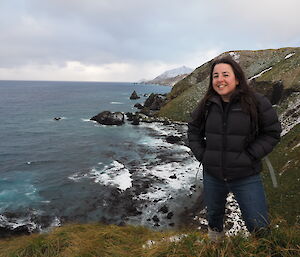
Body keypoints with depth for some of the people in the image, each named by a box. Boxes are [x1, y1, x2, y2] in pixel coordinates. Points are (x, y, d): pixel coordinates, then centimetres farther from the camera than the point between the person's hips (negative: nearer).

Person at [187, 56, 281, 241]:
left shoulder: (257, 102, -10)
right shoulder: (207, 105, 1)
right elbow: (193, 131, 13)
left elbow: (272, 133, -5)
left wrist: (249, 156, -14)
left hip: (246, 178, -3)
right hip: (212, 176, 3)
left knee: (259, 226, 2)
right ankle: (215, 235, 57)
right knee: (214, 214, 24)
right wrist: (202, 155, 1)